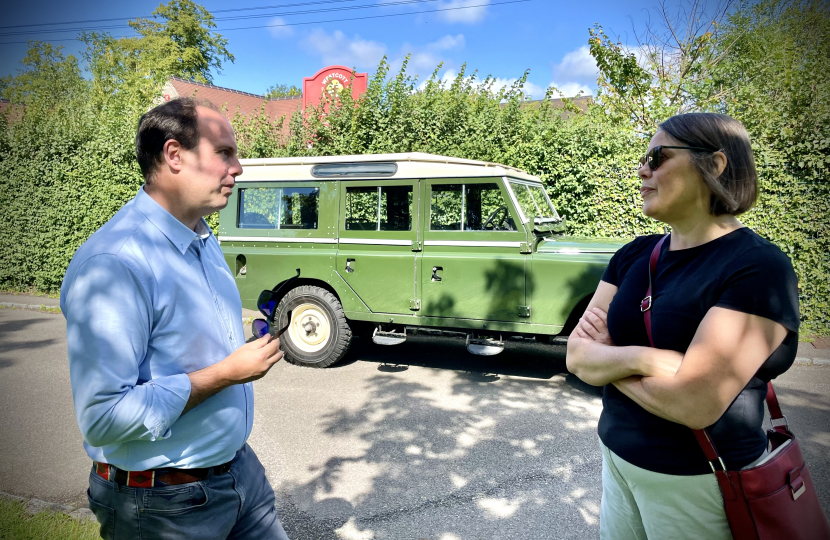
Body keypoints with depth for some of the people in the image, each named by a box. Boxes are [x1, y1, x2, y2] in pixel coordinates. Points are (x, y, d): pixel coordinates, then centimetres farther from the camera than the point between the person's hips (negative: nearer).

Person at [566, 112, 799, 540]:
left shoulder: (760, 268, -19)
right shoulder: (634, 256, 0)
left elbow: (694, 404, -27)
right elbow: (576, 356, -5)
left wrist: (606, 355, -13)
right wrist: (638, 357, -24)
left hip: (697, 484, -5)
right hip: (617, 458, 6)